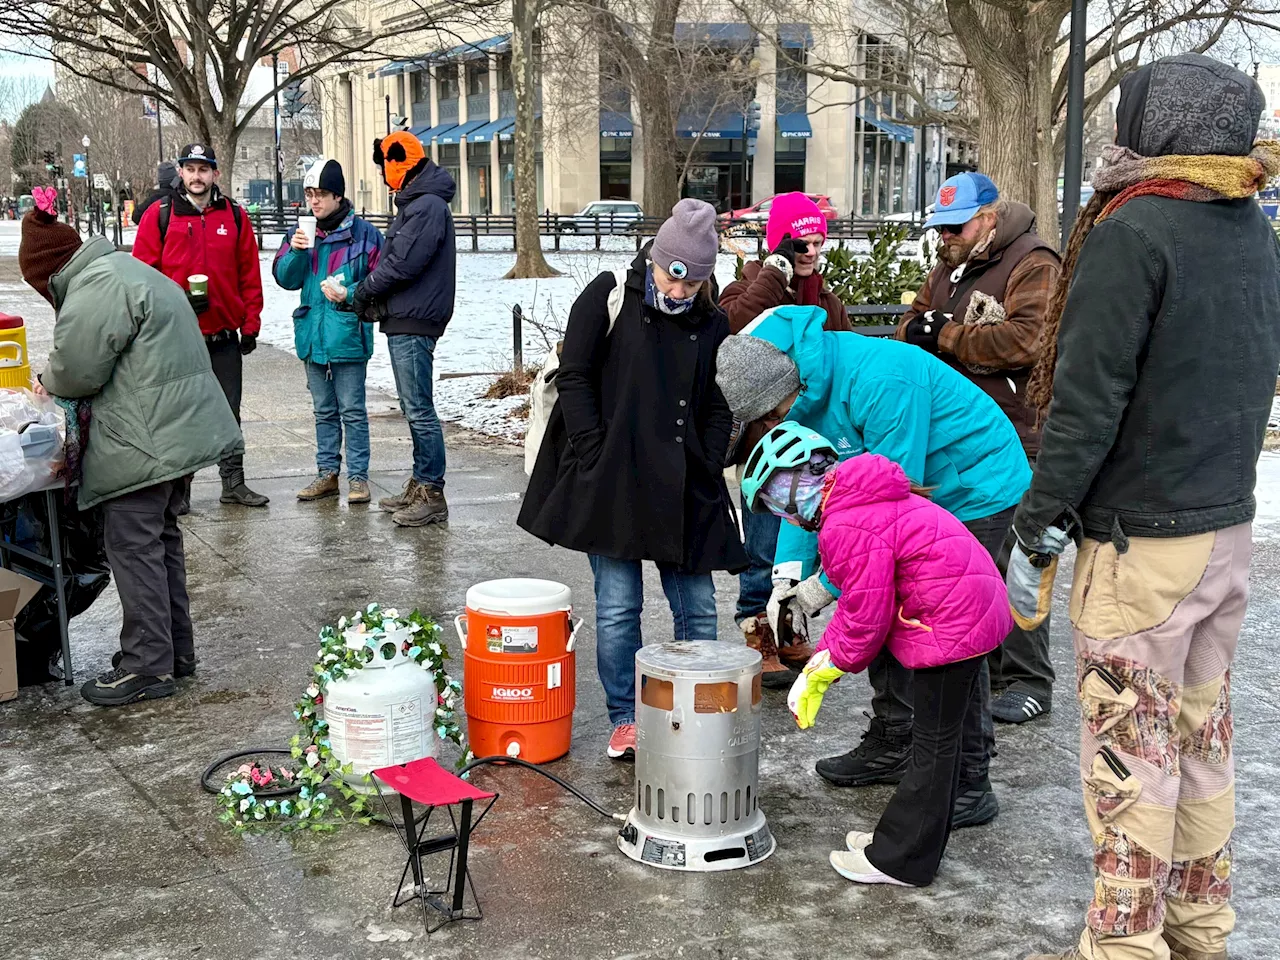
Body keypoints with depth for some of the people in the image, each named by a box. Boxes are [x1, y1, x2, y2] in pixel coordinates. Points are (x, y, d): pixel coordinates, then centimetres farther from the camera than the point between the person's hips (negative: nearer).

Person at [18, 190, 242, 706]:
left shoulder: (97, 286, -14)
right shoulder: (123, 268, 20)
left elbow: (76, 369, -14)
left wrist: (47, 382, 7)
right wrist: (56, 382, 18)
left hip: (144, 442, -10)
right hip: (181, 428, 10)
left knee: (134, 547, -4)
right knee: (161, 538, 17)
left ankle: (148, 666, 2)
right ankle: (175, 649, 26)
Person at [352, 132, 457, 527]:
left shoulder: (428, 205, -14)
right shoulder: (414, 204, 19)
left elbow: (404, 262, -20)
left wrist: (367, 289, -6)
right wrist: (371, 292, 6)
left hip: (414, 323, -11)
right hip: (403, 320, 11)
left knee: (419, 410, -8)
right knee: (413, 409, 15)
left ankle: (432, 495, -4)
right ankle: (419, 486, 23)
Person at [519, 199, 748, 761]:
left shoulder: (711, 324, 9)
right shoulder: (609, 298, -1)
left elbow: (718, 407, 13)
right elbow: (575, 377, -2)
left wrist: (708, 472, 1)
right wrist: (596, 456, -9)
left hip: (682, 487, 3)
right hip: (611, 479, -3)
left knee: (697, 607, 5)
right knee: (618, 605, 1)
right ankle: (624, 720, 15)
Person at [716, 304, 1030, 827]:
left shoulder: (882, 382, -34)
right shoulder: (806, 387, -6)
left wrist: (830, 582, -24)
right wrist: (789, 570, -13)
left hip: (978, 491, -9)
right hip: (918, 496, 9)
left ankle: (969, 784, 0)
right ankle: (892, 747, 26)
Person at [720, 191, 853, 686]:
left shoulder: (828, 302, 15)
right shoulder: (752, 287, -4)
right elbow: (735, 324, -27)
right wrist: (774, 273, -22)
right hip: (766, 439, -6)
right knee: (764, 548, -2)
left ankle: (791, 635, 27)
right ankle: (758, 638, 9)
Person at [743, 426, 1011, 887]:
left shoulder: (847, 528, -21)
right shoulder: (860, 500, 13)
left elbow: (868, 612, -18)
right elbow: (858, 595, 16)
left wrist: (837, 662, 1)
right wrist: (823, 656, 8)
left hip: (950, 624, -11)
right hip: (976, 605, 11)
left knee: (934, 743, 0)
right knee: (945, 734, 19)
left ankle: (901, 861, 11)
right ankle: (905, 840, 32)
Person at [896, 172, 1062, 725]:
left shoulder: (1034, 265, -10)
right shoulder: (951, 267, 18)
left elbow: (1028, 339, -23)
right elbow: (912, 327, 20)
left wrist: (948, 336, -16)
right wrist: (919, 328, -6)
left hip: (1012, 441, -9)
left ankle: (1028, 683, 3)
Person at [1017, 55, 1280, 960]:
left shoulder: (1134, 230, -15)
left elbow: (1090, 397, -18)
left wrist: (1039, 513, -11)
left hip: (1142, 541, -8)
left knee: (1131, 747, 1)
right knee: (1202, 732, 16)